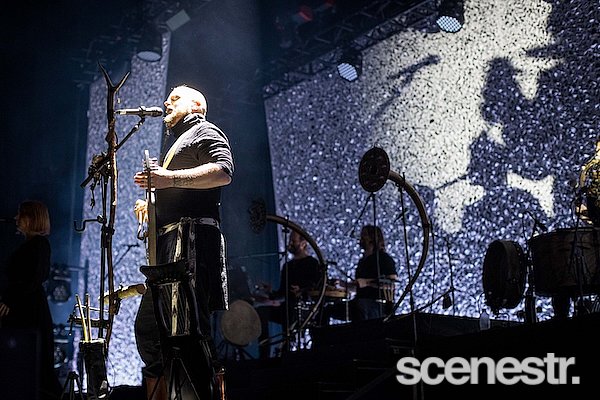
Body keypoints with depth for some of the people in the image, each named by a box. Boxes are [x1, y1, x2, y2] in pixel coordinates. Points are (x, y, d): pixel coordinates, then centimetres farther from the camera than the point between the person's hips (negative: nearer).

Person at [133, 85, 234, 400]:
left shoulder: (204, 131, 5)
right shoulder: (177, 144, 34)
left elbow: (223, 172, -15)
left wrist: (170, 178, -19)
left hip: (192, 237, -10)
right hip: (168, 245, 10)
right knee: (148, 326, 8)